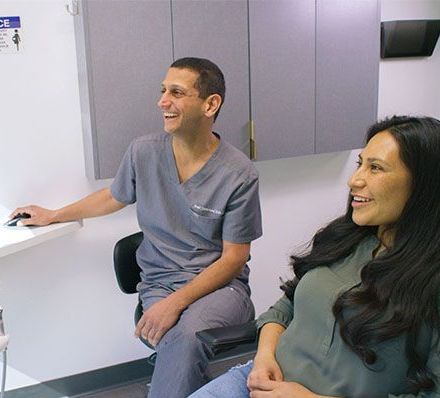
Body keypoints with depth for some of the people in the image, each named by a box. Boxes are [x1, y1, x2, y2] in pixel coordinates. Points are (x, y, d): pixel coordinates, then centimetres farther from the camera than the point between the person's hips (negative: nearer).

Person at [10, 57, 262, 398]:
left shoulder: (240, 174, -11)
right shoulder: (143, 152, -1)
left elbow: (233, 258, -7)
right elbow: (114, 197, 20)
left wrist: (176, 302, -20)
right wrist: (53, 215, 31)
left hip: (220, 284, -2)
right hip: (159, 282, 2)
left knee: (187, 335, -34)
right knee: (181, 342, -30)